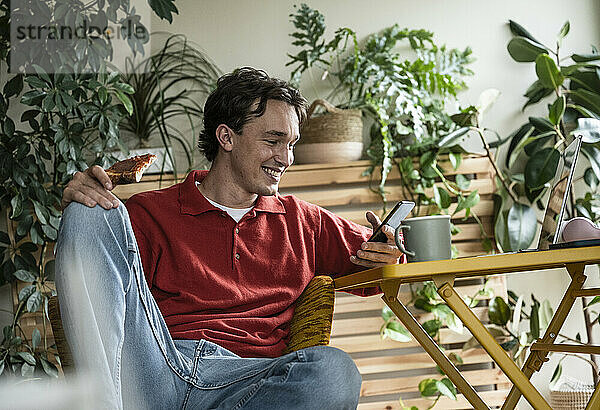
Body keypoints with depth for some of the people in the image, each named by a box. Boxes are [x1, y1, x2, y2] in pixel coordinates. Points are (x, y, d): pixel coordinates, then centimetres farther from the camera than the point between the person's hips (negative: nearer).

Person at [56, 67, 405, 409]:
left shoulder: (304, 223, 27)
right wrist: (78, 207, -14)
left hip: (240, 380, 1)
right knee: (93, 213, -17)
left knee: (337, 370, -35)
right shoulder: (152, 212, 18)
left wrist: (388, 254, 7)